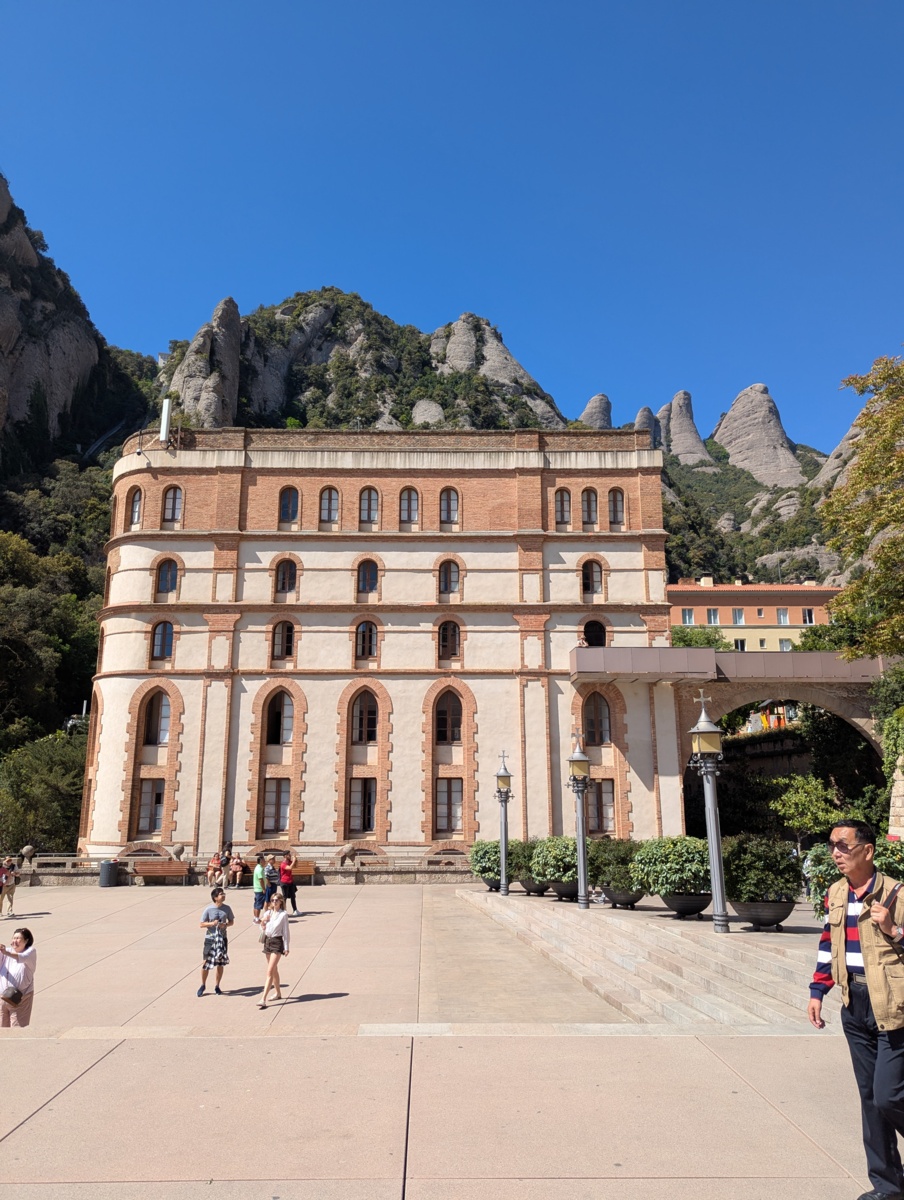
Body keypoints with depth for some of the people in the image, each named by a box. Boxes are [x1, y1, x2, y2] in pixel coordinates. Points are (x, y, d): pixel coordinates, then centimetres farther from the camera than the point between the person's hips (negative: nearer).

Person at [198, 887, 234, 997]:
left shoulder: (227, 908, -2)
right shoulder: (208, 909, -10)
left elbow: (232, 921, 8)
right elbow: (202, 924, -5)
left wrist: (226, 925, -12)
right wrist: (212, 923, -22)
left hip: (222, 938, 3)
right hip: (210, 938, -3)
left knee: (220, 963, 8)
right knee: (206, 962, 0)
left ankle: (217, 986, 23)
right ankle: (203, 985, 20)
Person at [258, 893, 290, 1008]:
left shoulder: (283, 915, -8)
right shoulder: (267, 913, 6)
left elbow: (285, 932, -6)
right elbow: (263, 929, 12)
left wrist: (286, 948, -7)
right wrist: (263, 922, -9)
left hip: (277, 942, -6)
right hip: (267, 941, 6)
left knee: (270, 972, -12)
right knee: (274, 970, 18)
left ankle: (264, 999, -14)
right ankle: (278, 993, 32)